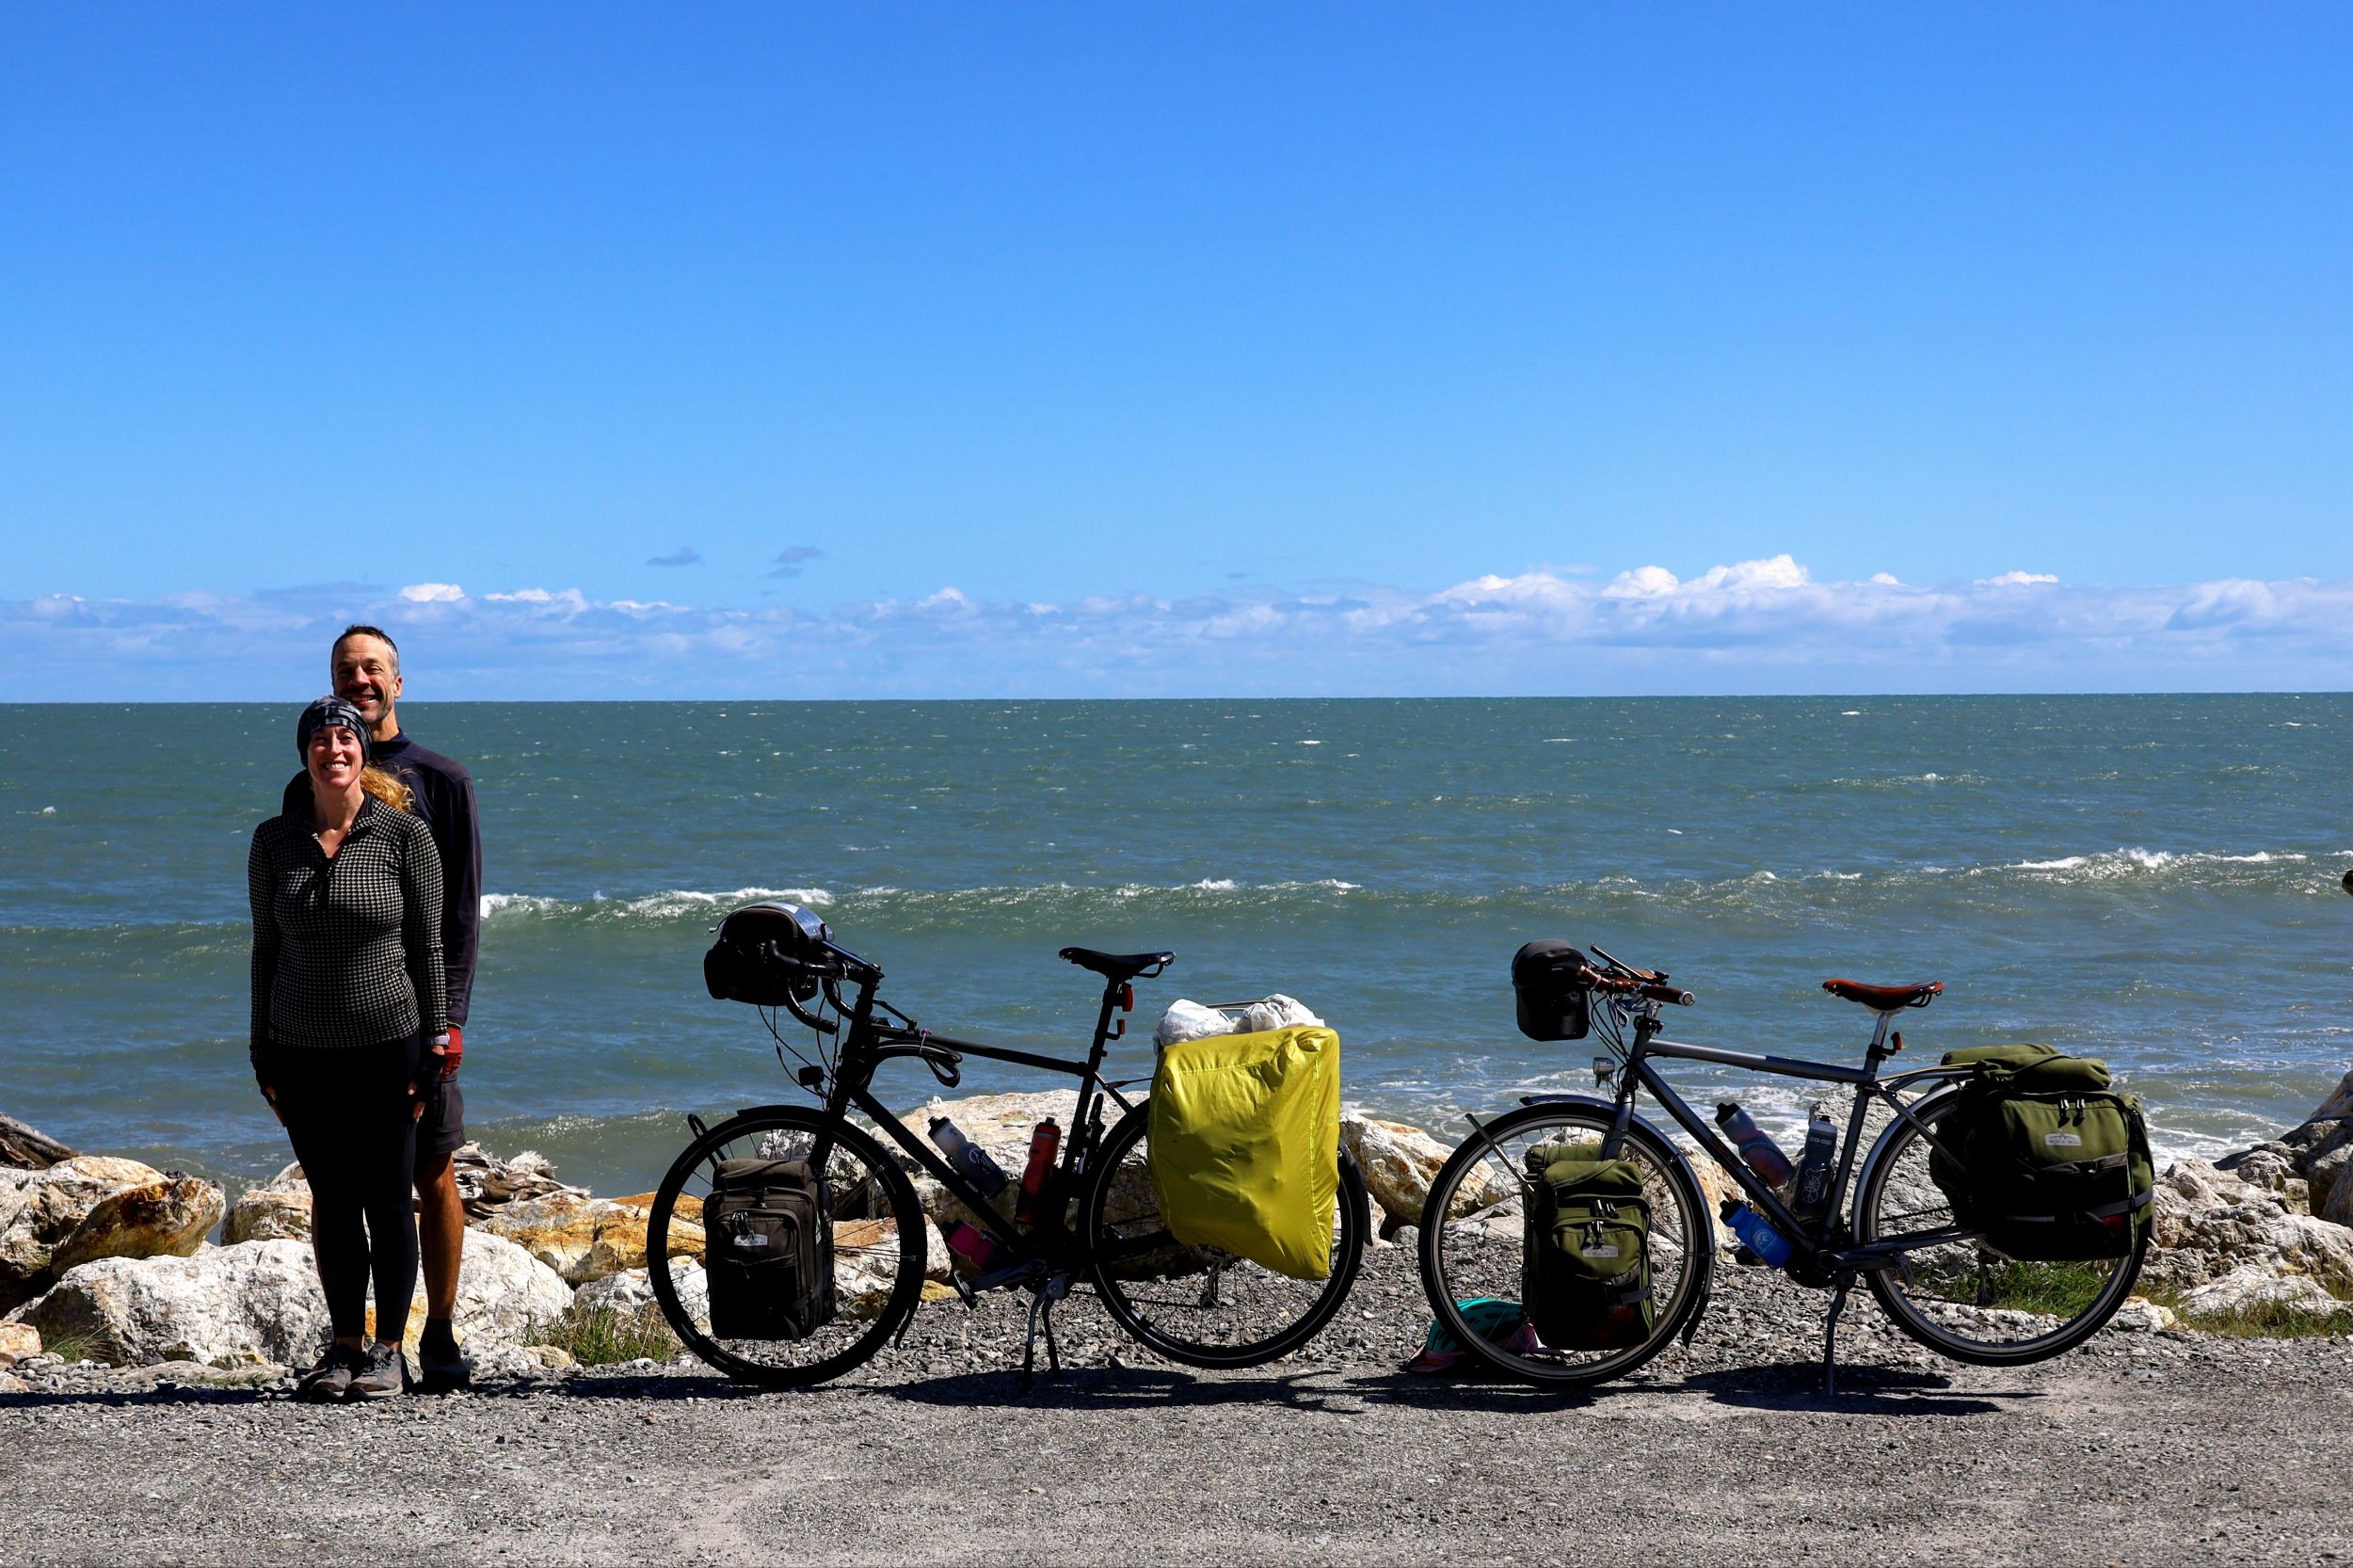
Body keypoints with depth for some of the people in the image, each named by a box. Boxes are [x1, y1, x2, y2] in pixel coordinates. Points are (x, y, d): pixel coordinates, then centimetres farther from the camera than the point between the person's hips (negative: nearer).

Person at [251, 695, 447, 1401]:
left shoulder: (404, 834, -5)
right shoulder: (274, 839, 4)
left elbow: (427, 947, -2)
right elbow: (266, 948, 9)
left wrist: (433, 1049, -5)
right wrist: (264, 1054, 7)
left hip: (386, 1044, -3)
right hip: (304, 1050, 3)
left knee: (386, 1198, 2)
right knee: (331, 1200, 8)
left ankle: (388, 1350, 12)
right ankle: (345, 1345, 18)